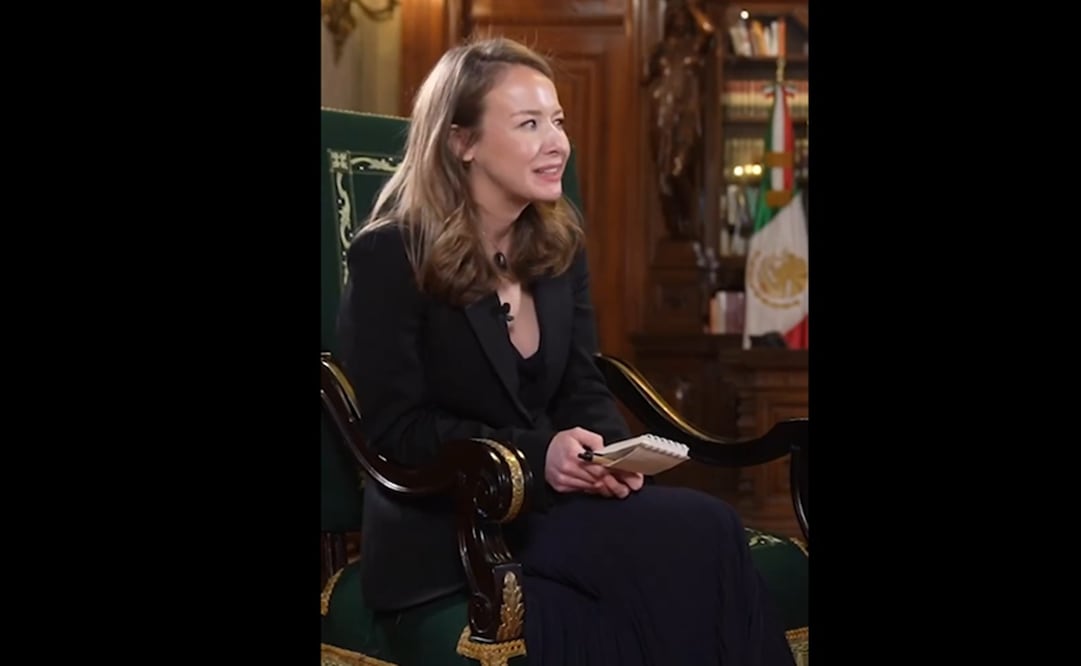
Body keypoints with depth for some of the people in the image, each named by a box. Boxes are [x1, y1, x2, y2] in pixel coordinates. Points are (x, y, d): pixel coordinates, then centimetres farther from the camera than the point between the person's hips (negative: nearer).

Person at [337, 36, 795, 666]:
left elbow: (583, 389, 12)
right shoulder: (390, 257, -8)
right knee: (699, 534, -28)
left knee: (708, 527, -27)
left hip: (551, 500, 6)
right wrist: (538, 454, -23)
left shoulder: (560, 244, 11)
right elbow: (398, 428, -12)